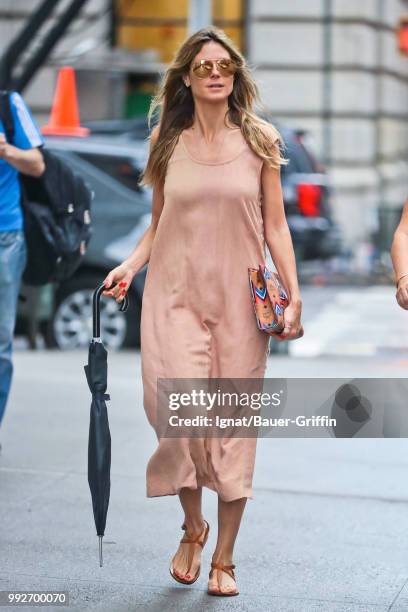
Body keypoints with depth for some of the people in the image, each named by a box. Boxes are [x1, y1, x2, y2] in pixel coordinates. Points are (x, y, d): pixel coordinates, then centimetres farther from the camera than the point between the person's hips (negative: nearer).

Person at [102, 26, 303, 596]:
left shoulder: (260, 140, 4)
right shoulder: (167, 141, 7)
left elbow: (275, 225, 5)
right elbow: (158, 224, 14)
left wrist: (293, 293, -2)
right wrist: (130, 265, -3)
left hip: (239, 298, 0)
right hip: (176, 293, 0)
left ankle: (224, 559, 15)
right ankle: (193, 527, 12)